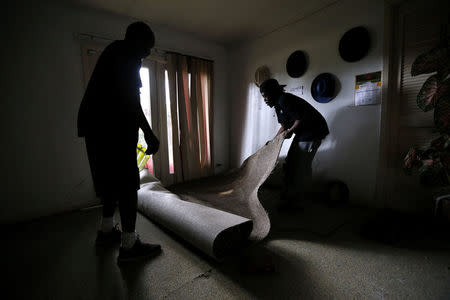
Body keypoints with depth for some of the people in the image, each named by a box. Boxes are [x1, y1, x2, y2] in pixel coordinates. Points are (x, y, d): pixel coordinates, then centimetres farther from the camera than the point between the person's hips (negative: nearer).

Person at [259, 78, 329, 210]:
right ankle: (287, 197, 23)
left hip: (313, 131, -10)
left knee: (301, 167, -6)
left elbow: (301, 119, -25)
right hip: (302, 133, 10)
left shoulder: (285, 100, -20)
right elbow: (284, 126, 18)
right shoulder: (278, 104, 12)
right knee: (290, 164, 11)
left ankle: (295, 202, 7)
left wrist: (290, 131, -14)